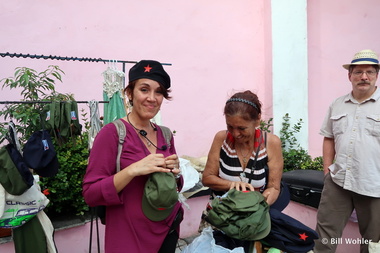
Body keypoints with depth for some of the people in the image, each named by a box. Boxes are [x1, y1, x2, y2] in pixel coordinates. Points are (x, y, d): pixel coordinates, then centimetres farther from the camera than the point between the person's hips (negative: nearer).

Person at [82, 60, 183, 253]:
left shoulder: (165, 134, 1)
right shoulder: (112, 133, -15)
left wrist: (175, 172, -10)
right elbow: (90, 194, -16)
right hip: (130, 237, -5)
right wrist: (133, 170, -27)